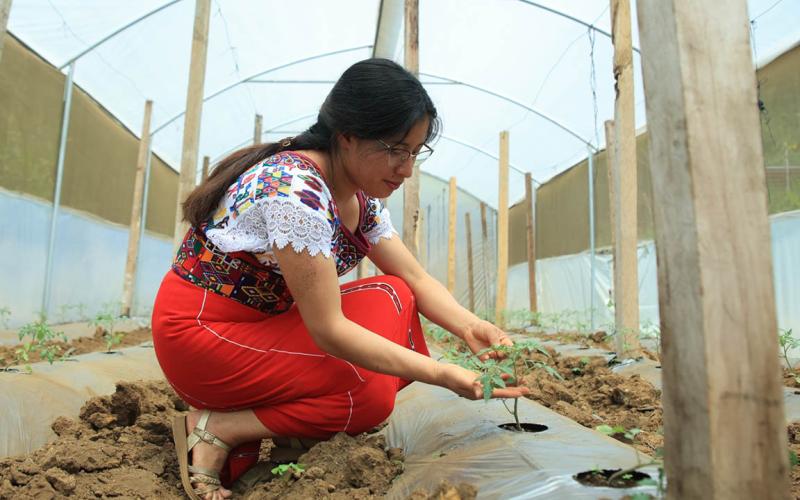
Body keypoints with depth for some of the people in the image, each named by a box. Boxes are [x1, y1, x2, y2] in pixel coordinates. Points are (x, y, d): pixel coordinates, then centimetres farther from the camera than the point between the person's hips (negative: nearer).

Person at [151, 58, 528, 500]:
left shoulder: (359, 197, -1)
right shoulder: (296, 189, -29)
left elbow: (415, 279, 1)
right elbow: (328, 330, -29)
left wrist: (469, 326, -17)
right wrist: (442, 374, -29)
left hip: (265, 320, 9)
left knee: (394, 297, -3)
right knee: (372, 392, -19)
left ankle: (295, 421, -3)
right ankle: (217, 429, -7)